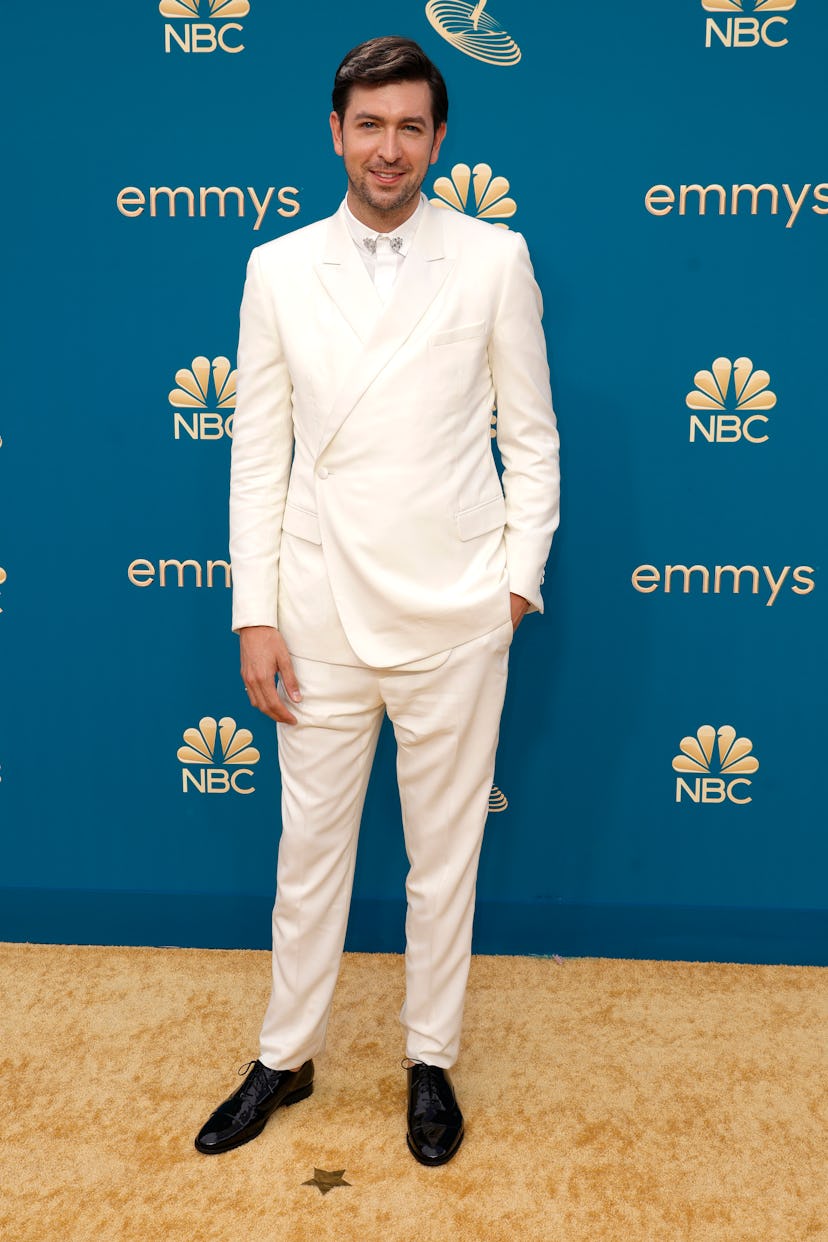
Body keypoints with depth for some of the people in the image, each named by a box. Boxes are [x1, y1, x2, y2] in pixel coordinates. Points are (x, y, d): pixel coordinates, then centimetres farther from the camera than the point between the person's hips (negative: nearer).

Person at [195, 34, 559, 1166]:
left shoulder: (494, 259, 0)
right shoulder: (278, 270, 4)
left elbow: (531, 436, 3)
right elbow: (258, 454, 3)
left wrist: (520, 574, -3)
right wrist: (254, 615, -1)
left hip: (456, 616, -1)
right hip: (323, 610, 2)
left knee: (445, 856, 12)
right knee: (310, 847, 13)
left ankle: (431, 1061, 32)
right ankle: (286, 1059, 33)